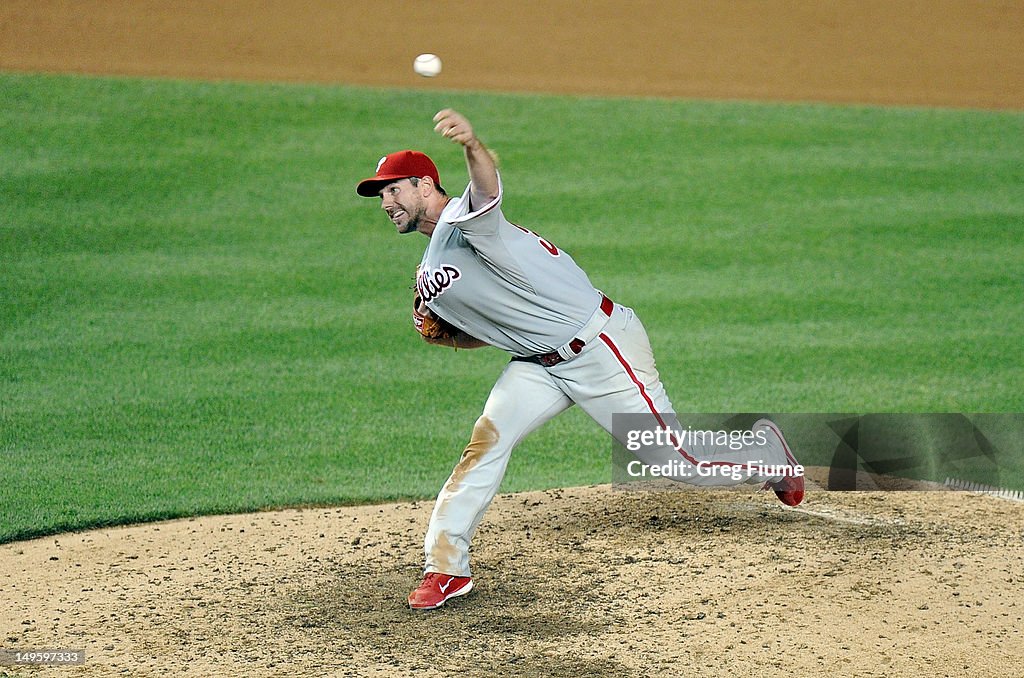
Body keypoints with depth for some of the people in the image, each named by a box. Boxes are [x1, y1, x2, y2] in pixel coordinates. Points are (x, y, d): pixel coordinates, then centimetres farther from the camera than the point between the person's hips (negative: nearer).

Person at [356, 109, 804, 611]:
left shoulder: (466, 218, -16)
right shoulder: (430, 274, 14)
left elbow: (487, 186, -41)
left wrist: (471, 145, -66)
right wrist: (440, 334, -1)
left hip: (600, 346, -8)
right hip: (540, 364, 9)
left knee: (673, 460, -2)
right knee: (486, 442, -9)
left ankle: (766, 451, 24)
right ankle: (445, 567, -6)